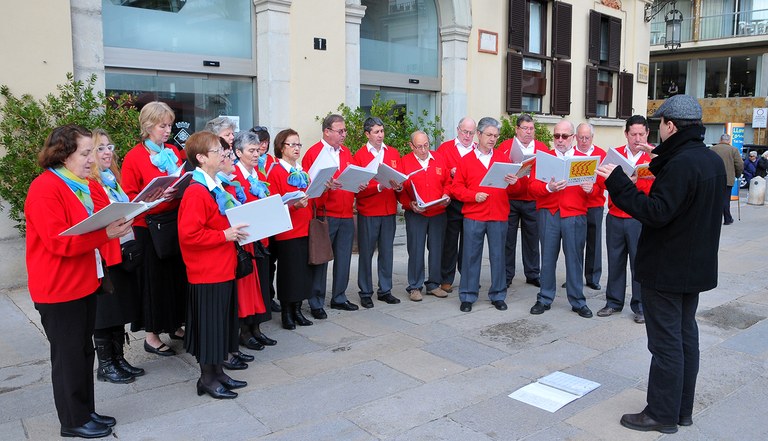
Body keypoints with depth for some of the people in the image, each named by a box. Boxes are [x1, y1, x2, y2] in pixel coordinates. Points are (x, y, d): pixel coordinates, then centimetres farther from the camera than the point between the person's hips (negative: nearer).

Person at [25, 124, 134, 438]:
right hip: (59, 289, -8)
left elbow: (102, 220, 19)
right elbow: (58, 241, -24)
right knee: (68, 354, 4)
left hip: (85, 282, 9)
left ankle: (87, 411, 29)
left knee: (84, 351, 16)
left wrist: (120, 221, -2)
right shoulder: (45, 189, -17)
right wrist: (105, 234, -29)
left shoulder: (88, 186, 10)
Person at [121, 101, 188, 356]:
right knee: (154, 278, 2)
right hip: (149, 226, -5)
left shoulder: (175, 152, 10)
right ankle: (152, 335, 15)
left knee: (178, 274, 9)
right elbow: (129, 198, -8)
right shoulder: (134, 157, -6)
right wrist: (156, 197, -23)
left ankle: (175, 325, 27)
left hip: (177, 222, 5)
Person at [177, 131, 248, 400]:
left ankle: (218, 372, 30)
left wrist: (235, 231, 8)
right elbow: (189, 234, -24)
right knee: (209, 324, 2)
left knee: (223, 321, 17)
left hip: (223, 268, 10)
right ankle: (207, 378, 17)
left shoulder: (215, 187, 12)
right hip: (207, 273, -10)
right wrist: (225, 235, -21)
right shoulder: (196, 192, -19)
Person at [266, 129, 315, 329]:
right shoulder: (276, 172, -6)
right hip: (287, 231, -6)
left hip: (305, 229, 6)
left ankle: (297, 310, 20)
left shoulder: (302, 171, 15)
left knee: (303, 272, 8)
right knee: (288, 272, 0)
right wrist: (294, 205, -24)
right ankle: (286, 313, 13)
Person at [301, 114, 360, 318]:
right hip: (324, 216, -6)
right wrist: (324, 185, -27)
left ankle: (339, 298, 26)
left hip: (346, 215, 6)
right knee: (320, 259, 1)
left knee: (343, 258, 11)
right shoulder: (313, 153, -6)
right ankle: (316, 303, 12)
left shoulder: (346, 152, 14)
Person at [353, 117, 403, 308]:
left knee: (387, 252, 9)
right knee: (366, 253, 3)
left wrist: (399, 186, -11)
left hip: (389, 211, 4)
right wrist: (379, 187, -20)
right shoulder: (359, 156, -4)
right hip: (368, 212, -4)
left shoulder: (393, 153, 10)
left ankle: (385, 290, 21)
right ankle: (365, 293, 15)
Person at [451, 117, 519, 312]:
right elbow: (456, 188, 1)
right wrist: (473, 195, -13)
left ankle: (498, 296, 19)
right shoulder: (466, 160, 5)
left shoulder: (503, 158, 10)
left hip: (499, 216, 2)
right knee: (471, 256, 3)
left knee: (497, 256, 7)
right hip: (473, 216, -1)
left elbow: (514, 188, 8)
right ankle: (468, 296, 13)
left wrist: (513, 183, -14)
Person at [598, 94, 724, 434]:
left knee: (666, 341, 0)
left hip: (666, 270, -10)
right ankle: (683, 409, 28)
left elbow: (656, 213, -28)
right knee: (686, 335, 16)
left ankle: (662, 414, 11)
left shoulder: (680, 164, -22)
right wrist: (661, 167, 13)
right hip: (696, 266, 10)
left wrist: (616, 182, -26)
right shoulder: (711, 160, 9)